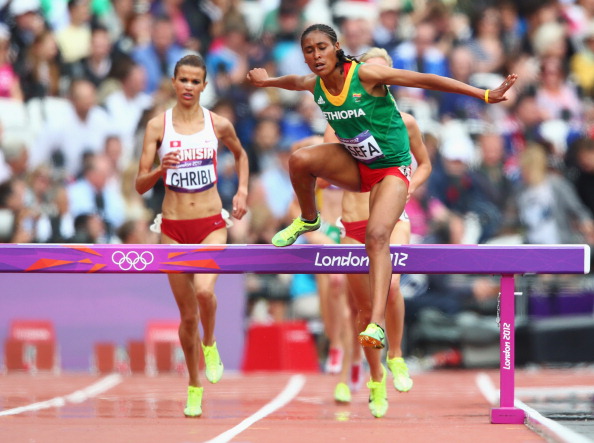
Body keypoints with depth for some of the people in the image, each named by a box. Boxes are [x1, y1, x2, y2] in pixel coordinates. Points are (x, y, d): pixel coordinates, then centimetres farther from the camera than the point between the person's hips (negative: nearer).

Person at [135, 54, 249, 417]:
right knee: (187, 313, 6)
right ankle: (194, 387, 24)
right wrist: (161, 170, -23)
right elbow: (140, 185, -4)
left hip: (211, 224, -1)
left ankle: (211, 345, 3)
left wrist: (242, 191, 11)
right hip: (174, 227, 1)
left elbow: (240, 153, 23)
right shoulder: (158, 125, -3)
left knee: (204, 289, -28)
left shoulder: (219, 125, 0)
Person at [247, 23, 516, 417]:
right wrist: (266, 81, 39)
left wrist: (485, 95, -23)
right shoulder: (314, 84, -6)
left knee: (377, 236, -27)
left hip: (391, 169, -5)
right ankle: (308, 220, 9)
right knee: (301, 159, -22)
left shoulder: (366, 75, -22)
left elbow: (427, 80, -21)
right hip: (353, 166, 5)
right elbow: (293, 81, 21)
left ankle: (378, 325, -39)